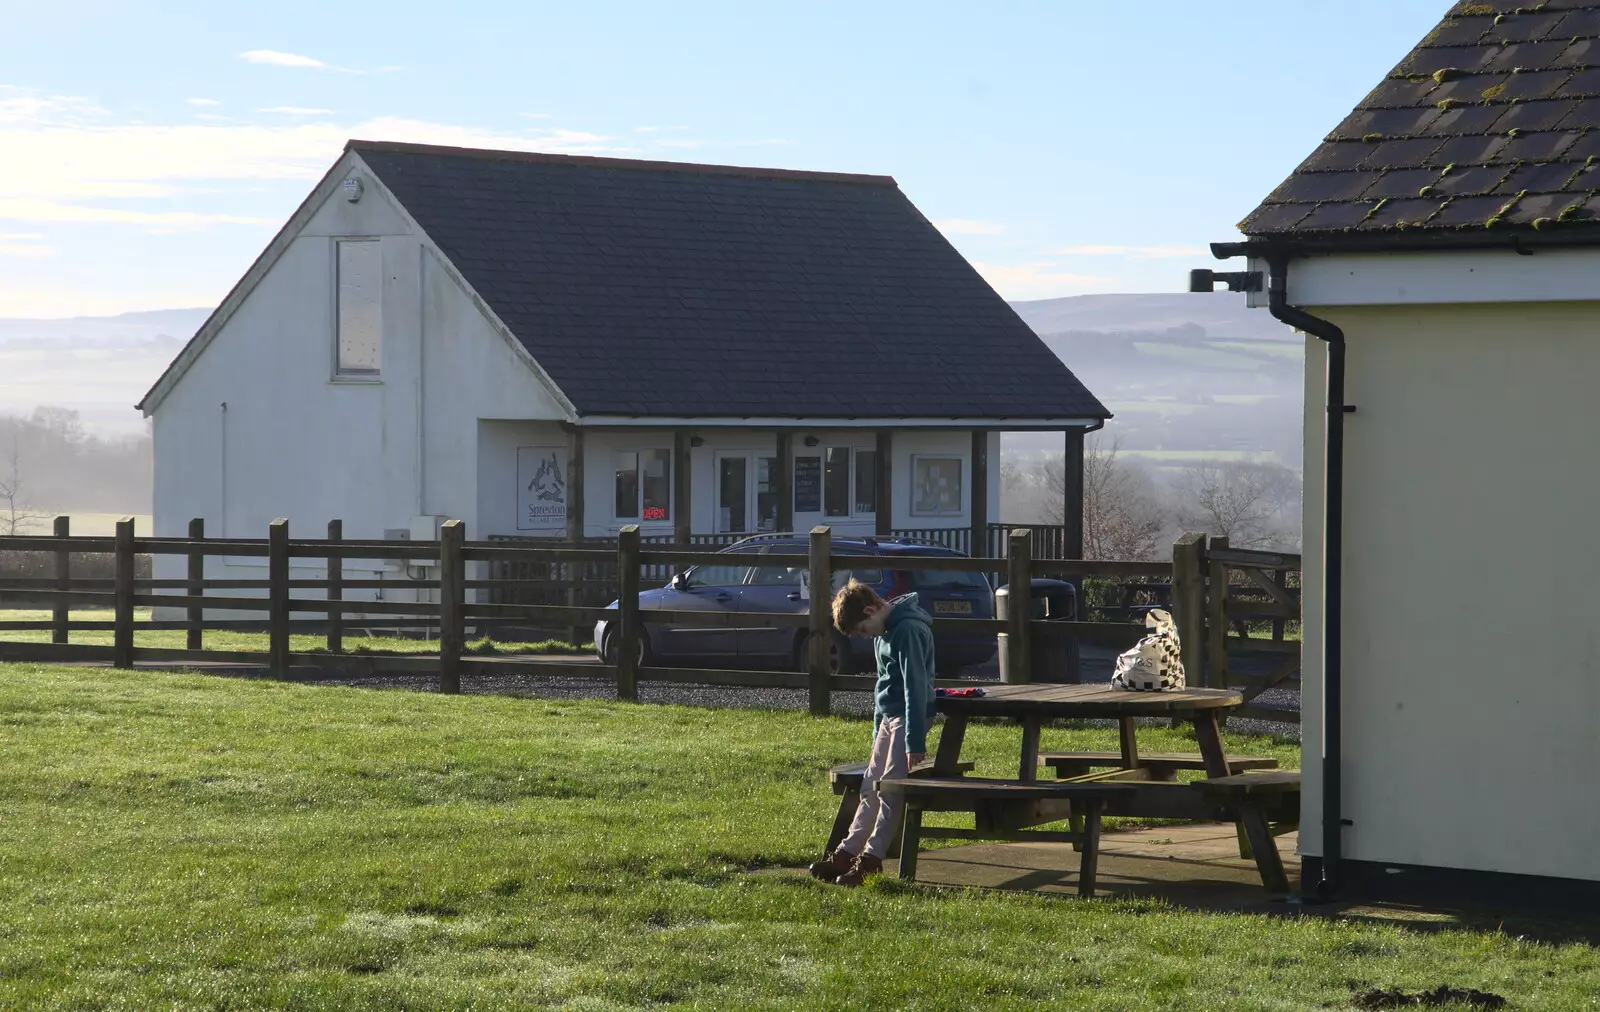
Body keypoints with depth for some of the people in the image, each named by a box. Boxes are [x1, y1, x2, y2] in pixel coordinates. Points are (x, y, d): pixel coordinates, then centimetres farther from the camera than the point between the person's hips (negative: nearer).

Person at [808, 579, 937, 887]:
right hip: (888, 717, 10)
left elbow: (916, 686, -21)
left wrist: (915, 742, -22)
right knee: (870, 787, 9)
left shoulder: (908, 630, -18)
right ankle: (847, 853, 11)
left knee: (890, 792, -9)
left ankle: (871, 859, -8)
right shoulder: (885, 631, 13)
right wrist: (877, 733, 22)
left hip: (908, 717, -10)